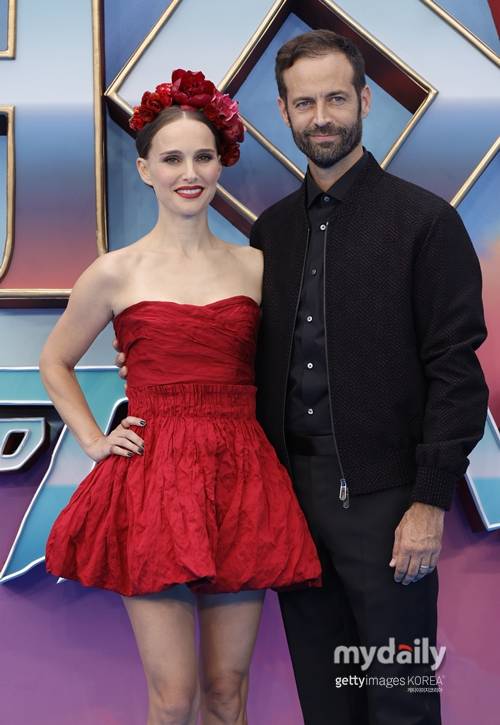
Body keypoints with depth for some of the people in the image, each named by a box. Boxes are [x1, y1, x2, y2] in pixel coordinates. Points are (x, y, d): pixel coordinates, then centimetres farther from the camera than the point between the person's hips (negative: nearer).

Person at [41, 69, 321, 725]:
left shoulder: (254, 266, 7)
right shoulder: (117, 273, 1)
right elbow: (54, 363, 15)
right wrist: (94, 441, 4)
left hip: (241, 483, 2)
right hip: (154, 488, -2)